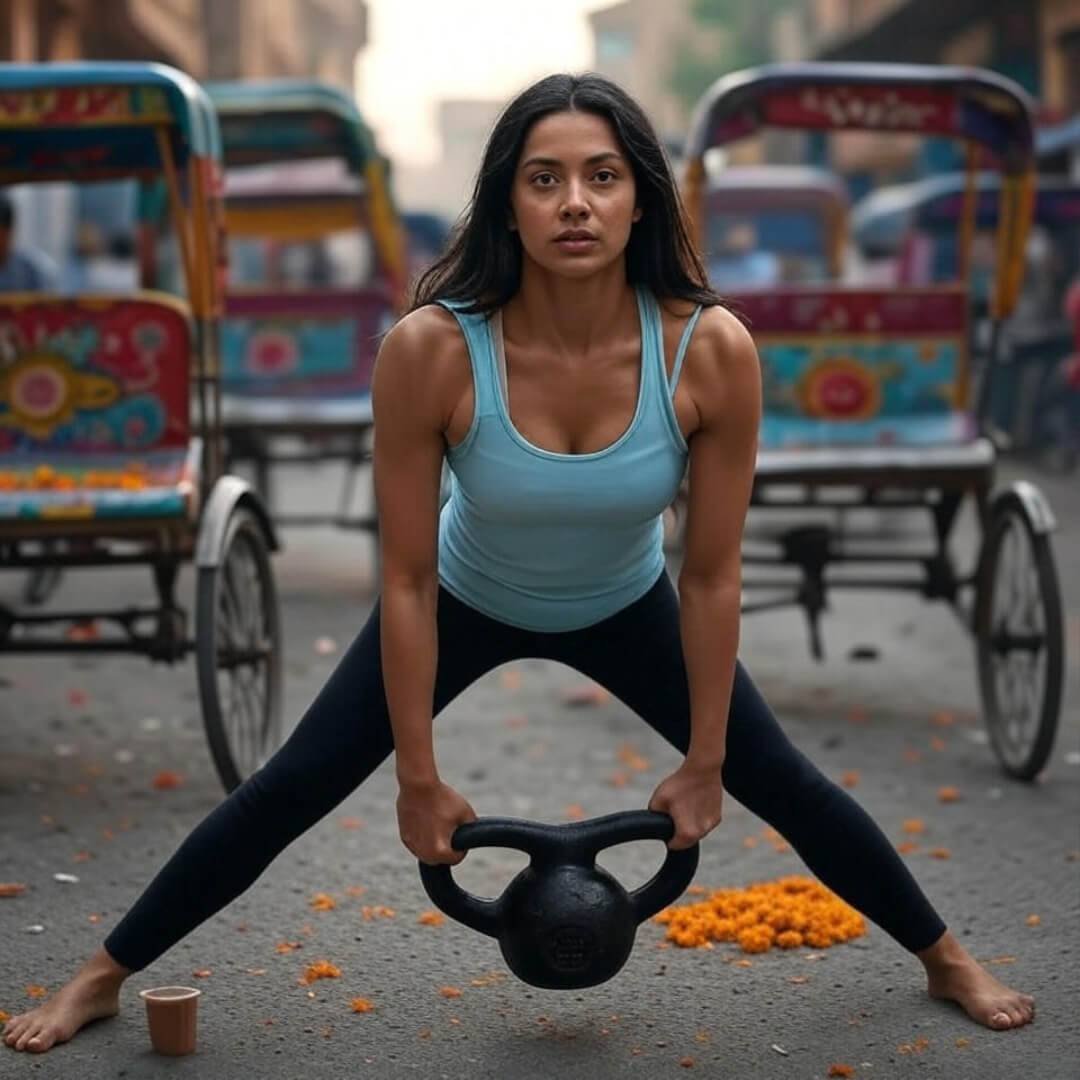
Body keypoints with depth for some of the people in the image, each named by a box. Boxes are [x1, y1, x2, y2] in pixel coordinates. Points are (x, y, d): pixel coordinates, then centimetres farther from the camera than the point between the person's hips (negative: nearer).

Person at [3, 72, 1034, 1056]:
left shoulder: (713, 350, -32)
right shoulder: (431, 349, -35)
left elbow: (710, 577, -19)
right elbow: (406, 581, -24)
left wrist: (703, 763, -10)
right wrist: (419, 778, -17)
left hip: (625, 607, 1)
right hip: (467, 601, -1)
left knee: (781, 783, 7)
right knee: (290, 787, 0)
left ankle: (947, 958, 33)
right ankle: (101, 978, 19)